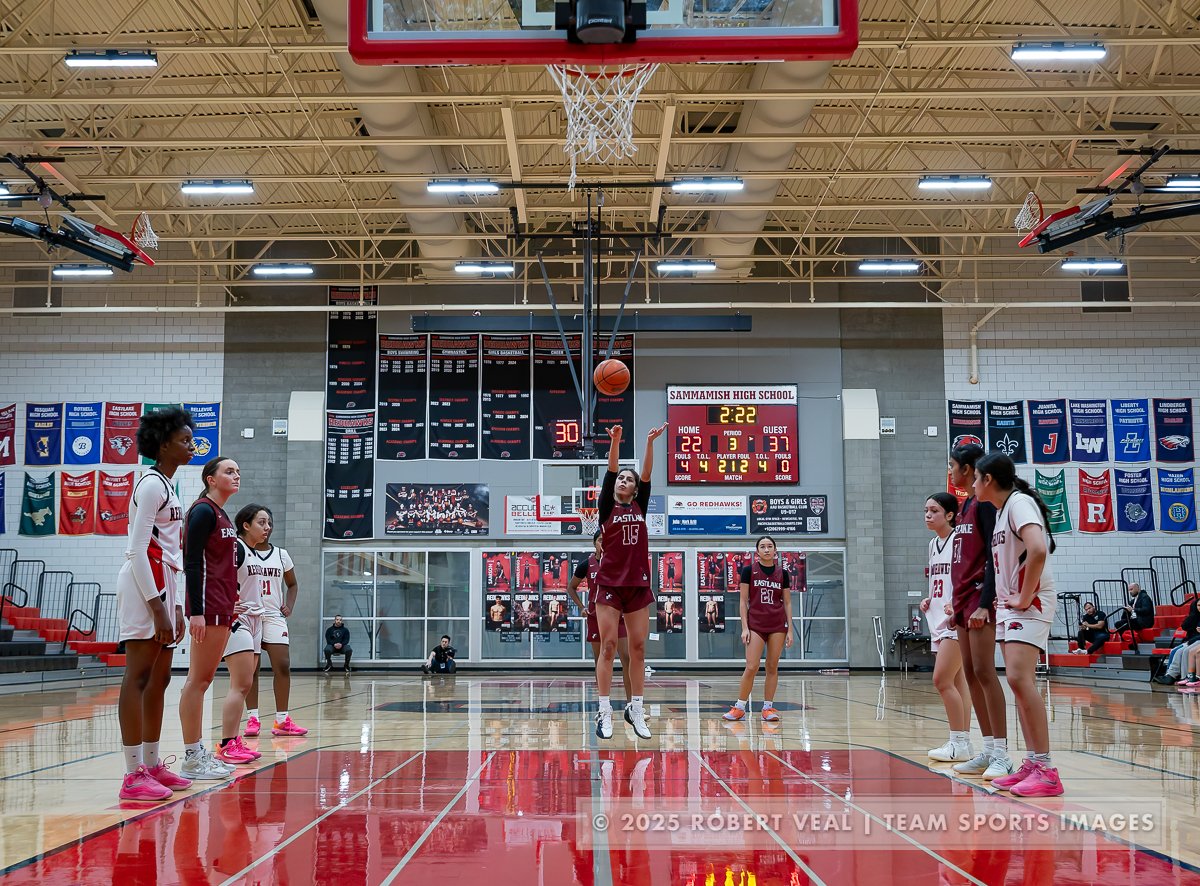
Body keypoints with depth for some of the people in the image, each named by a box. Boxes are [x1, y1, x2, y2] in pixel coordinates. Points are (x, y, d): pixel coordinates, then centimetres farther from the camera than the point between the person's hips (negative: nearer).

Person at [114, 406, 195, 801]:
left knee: (159, 679, 11)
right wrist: (158, 606, -20)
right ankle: (133, 776, -10)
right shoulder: (151, 485, -8)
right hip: (144, 586, -10)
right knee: (139, 677, -10)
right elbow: (138, 550, -16)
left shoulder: (167, 487, 21)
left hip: (163, 586, 10)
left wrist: (176, 607, 18)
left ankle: (152, 765, 18)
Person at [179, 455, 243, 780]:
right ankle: (192, 759, -5)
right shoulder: (203, 511, -9)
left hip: (222, 607, 10)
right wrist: (197, 611, -22)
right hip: (208, 605, -10)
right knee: (198, 680, -7)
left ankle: (200, 752, 15)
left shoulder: (222, 515, 18)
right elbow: (192, 564, -16)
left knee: (203, 680, 11)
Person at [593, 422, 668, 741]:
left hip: (639, 584, 3)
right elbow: (610, 471, -8)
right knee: (608, 646, -5)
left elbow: (647, 475, -1)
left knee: (638, 648, 3)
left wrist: (650, 443, -12)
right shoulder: (606, 507, 4)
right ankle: (604, 712, -4)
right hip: (610, 584, -3)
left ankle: (636, 710, 9)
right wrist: (614, 441, -21)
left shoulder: (640, 506, 11)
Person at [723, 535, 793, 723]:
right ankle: (739, 707, 0)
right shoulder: (748, 571, 0)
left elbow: (787, 603, 9)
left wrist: (790, 630, 3)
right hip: (755, 624, -2)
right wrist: (744, 627, -7)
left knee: (772, 667, 3)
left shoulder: (782, 573, 6)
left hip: (778, 625, 2)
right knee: (751, 667, -10)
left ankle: (768, 707, 10)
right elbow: (743, 601, 0)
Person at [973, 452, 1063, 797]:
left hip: (1031, 603, -10)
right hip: (1010, 605, 10)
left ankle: (1046, 769, -19)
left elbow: (1038, 549, -29)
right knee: (1020, 682, 9)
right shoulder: (1000, 510, 17)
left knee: (1019, 678, -20)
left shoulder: (1019, 502, -13)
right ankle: (1032, 764, 13)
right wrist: (1003, 599, 16)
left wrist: (1024, 598, -22)